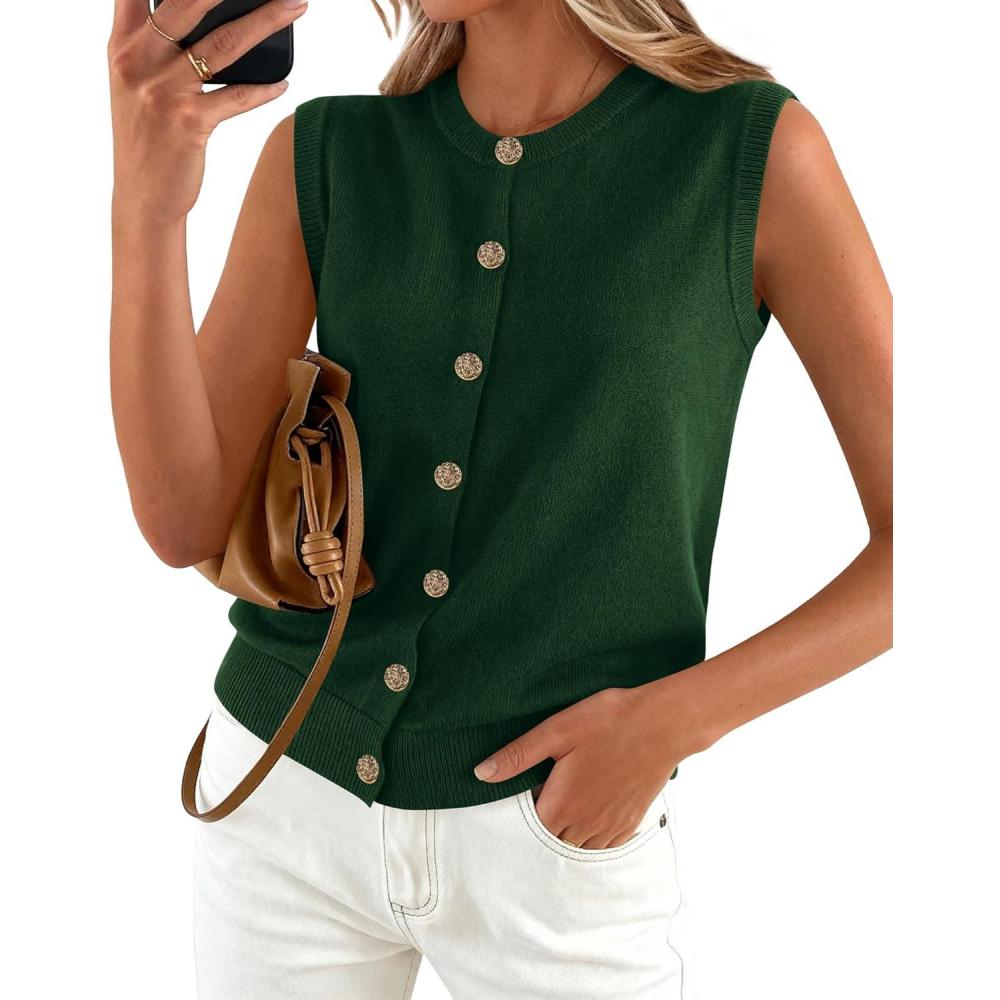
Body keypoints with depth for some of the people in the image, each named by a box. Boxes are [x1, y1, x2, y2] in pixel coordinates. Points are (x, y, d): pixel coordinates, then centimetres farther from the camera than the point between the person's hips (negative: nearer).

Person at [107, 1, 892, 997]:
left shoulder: (756, 148, -10)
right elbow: (185, 522, -9)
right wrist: (147, 204, -22)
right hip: (285, 792, 3)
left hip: (559, 830, -2)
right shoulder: (322, 156, -2)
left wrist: (674, 718, -17)